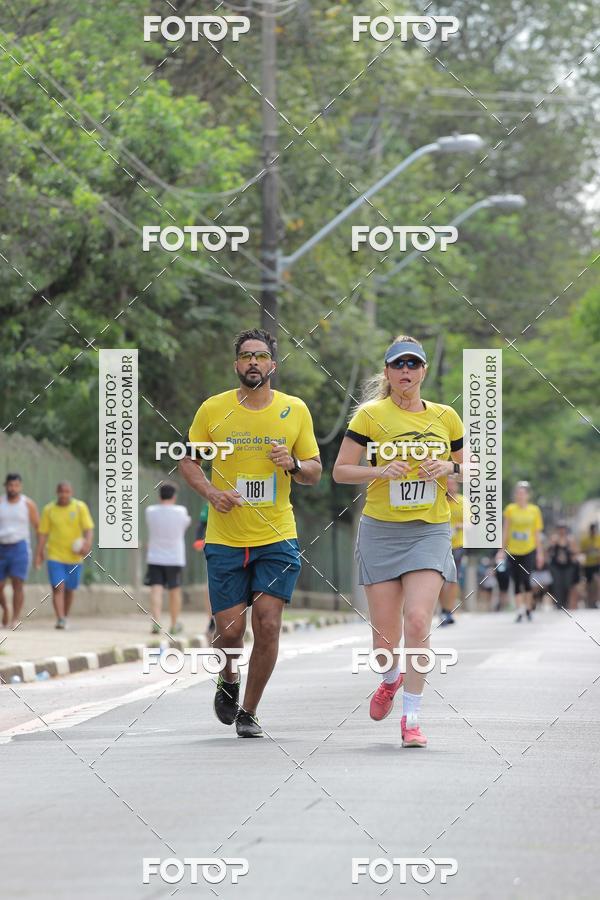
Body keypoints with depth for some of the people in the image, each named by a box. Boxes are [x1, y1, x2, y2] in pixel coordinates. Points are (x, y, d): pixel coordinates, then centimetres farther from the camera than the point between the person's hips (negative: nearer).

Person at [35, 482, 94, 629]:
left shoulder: (80, 507, -1)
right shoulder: (49, 509, 2)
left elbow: (88, 528, -7)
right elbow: (43, 532, 4)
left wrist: (87, 543, -25)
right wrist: (39, 553, -1)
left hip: (74, 556, 1)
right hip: (55, 556, -1)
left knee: (69, 589, 11)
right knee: (58, 587, -13)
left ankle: (65, 617, 28)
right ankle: (60, 619, -17)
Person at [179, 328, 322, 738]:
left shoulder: (295, 410, 2)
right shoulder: (213, 409, 0)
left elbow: (315, 472, 9)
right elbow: (189, 460, 8)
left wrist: (294, 464, -13)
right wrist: (210, 491, -11)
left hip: (277, 538, 0)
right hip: (225, 539, 0)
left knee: (268, 624, -8)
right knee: (230, 630, -2)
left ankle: (249, 712, 8)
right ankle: (228, 679, 32)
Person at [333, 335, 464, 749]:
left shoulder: (445, 416, 7)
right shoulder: (370, 415, -1)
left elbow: (469, 468, 16)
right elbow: (340, 470, 0)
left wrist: (449, 467, -6)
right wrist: (380, 470, -17)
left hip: (430, 531, 1)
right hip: (381, 530, -1)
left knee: (418, 620, -17)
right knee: (385, 634, 1)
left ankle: (412, 717, -9)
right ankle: (391, 679, 37)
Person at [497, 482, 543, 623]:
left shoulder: (534, 510, 1)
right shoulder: (510, 509, 1)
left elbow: (537, 533, 5)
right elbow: (505, 531, 5)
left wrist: (540, 553, 4)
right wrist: (502, 550, 2)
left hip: (529, 550, -1)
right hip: (513, 551, 1)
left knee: (526, 579, -12)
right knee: (517, 583, 1)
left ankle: (528, 608, 4)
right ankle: (520, 611, 3)